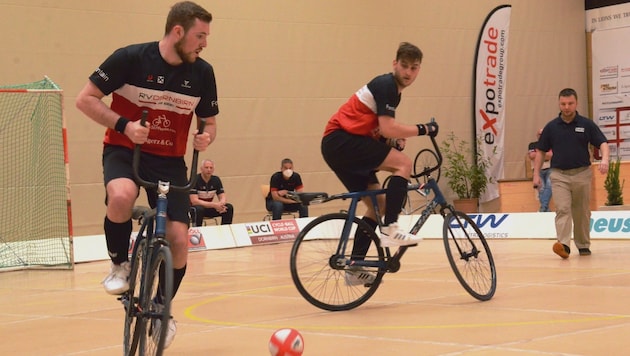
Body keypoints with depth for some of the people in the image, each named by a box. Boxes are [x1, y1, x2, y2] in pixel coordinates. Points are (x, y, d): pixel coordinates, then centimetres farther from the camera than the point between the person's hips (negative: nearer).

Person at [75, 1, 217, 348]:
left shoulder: (202, 73, -5)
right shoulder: (131, 58, -16)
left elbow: (210, 122, 9)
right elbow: (85, 99, -11)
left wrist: (206, 136, -15)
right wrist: (124, 124, -24)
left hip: (170, 160, 3)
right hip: (124, 151, -3)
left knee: (179, 239, -8)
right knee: (121, 196, -36)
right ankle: (119, 264, -7)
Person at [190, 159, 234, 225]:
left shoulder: (216, 180, 0)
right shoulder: (195, 180, -19)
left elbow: (223, 197, 0)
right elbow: (194, 201, -26)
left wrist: (221, 204, -27)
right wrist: (213, 205, -34)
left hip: (208, 208, 6)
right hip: (194, 208, -6)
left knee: (229, 207, -12)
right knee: (198, 209, -39)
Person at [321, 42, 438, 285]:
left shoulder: (393, 90, 20)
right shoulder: (386, 85, -11)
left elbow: (381, 131, 23)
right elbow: (388, 128, -21)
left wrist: (396, 141, 3)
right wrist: (424, 129, -13)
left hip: (338, 147, 10)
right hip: (341, 140, -10)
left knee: (378, 204, 12)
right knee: (404, 163, -19)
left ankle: (355, 268, 15)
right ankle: (390, 229, -22)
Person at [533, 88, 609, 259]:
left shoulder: (587, 124, 1)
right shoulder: (551, 127, 4)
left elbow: (603, 143, -3)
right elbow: (540, 151, 10)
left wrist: (604, 159, -23)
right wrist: (536, 174, 3)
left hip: (582, 173, 0)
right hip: (559, 175, 0)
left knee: (582, 212, 9)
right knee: (562, 209, -15)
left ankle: (583, 245, 23)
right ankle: (564, 245, -26)